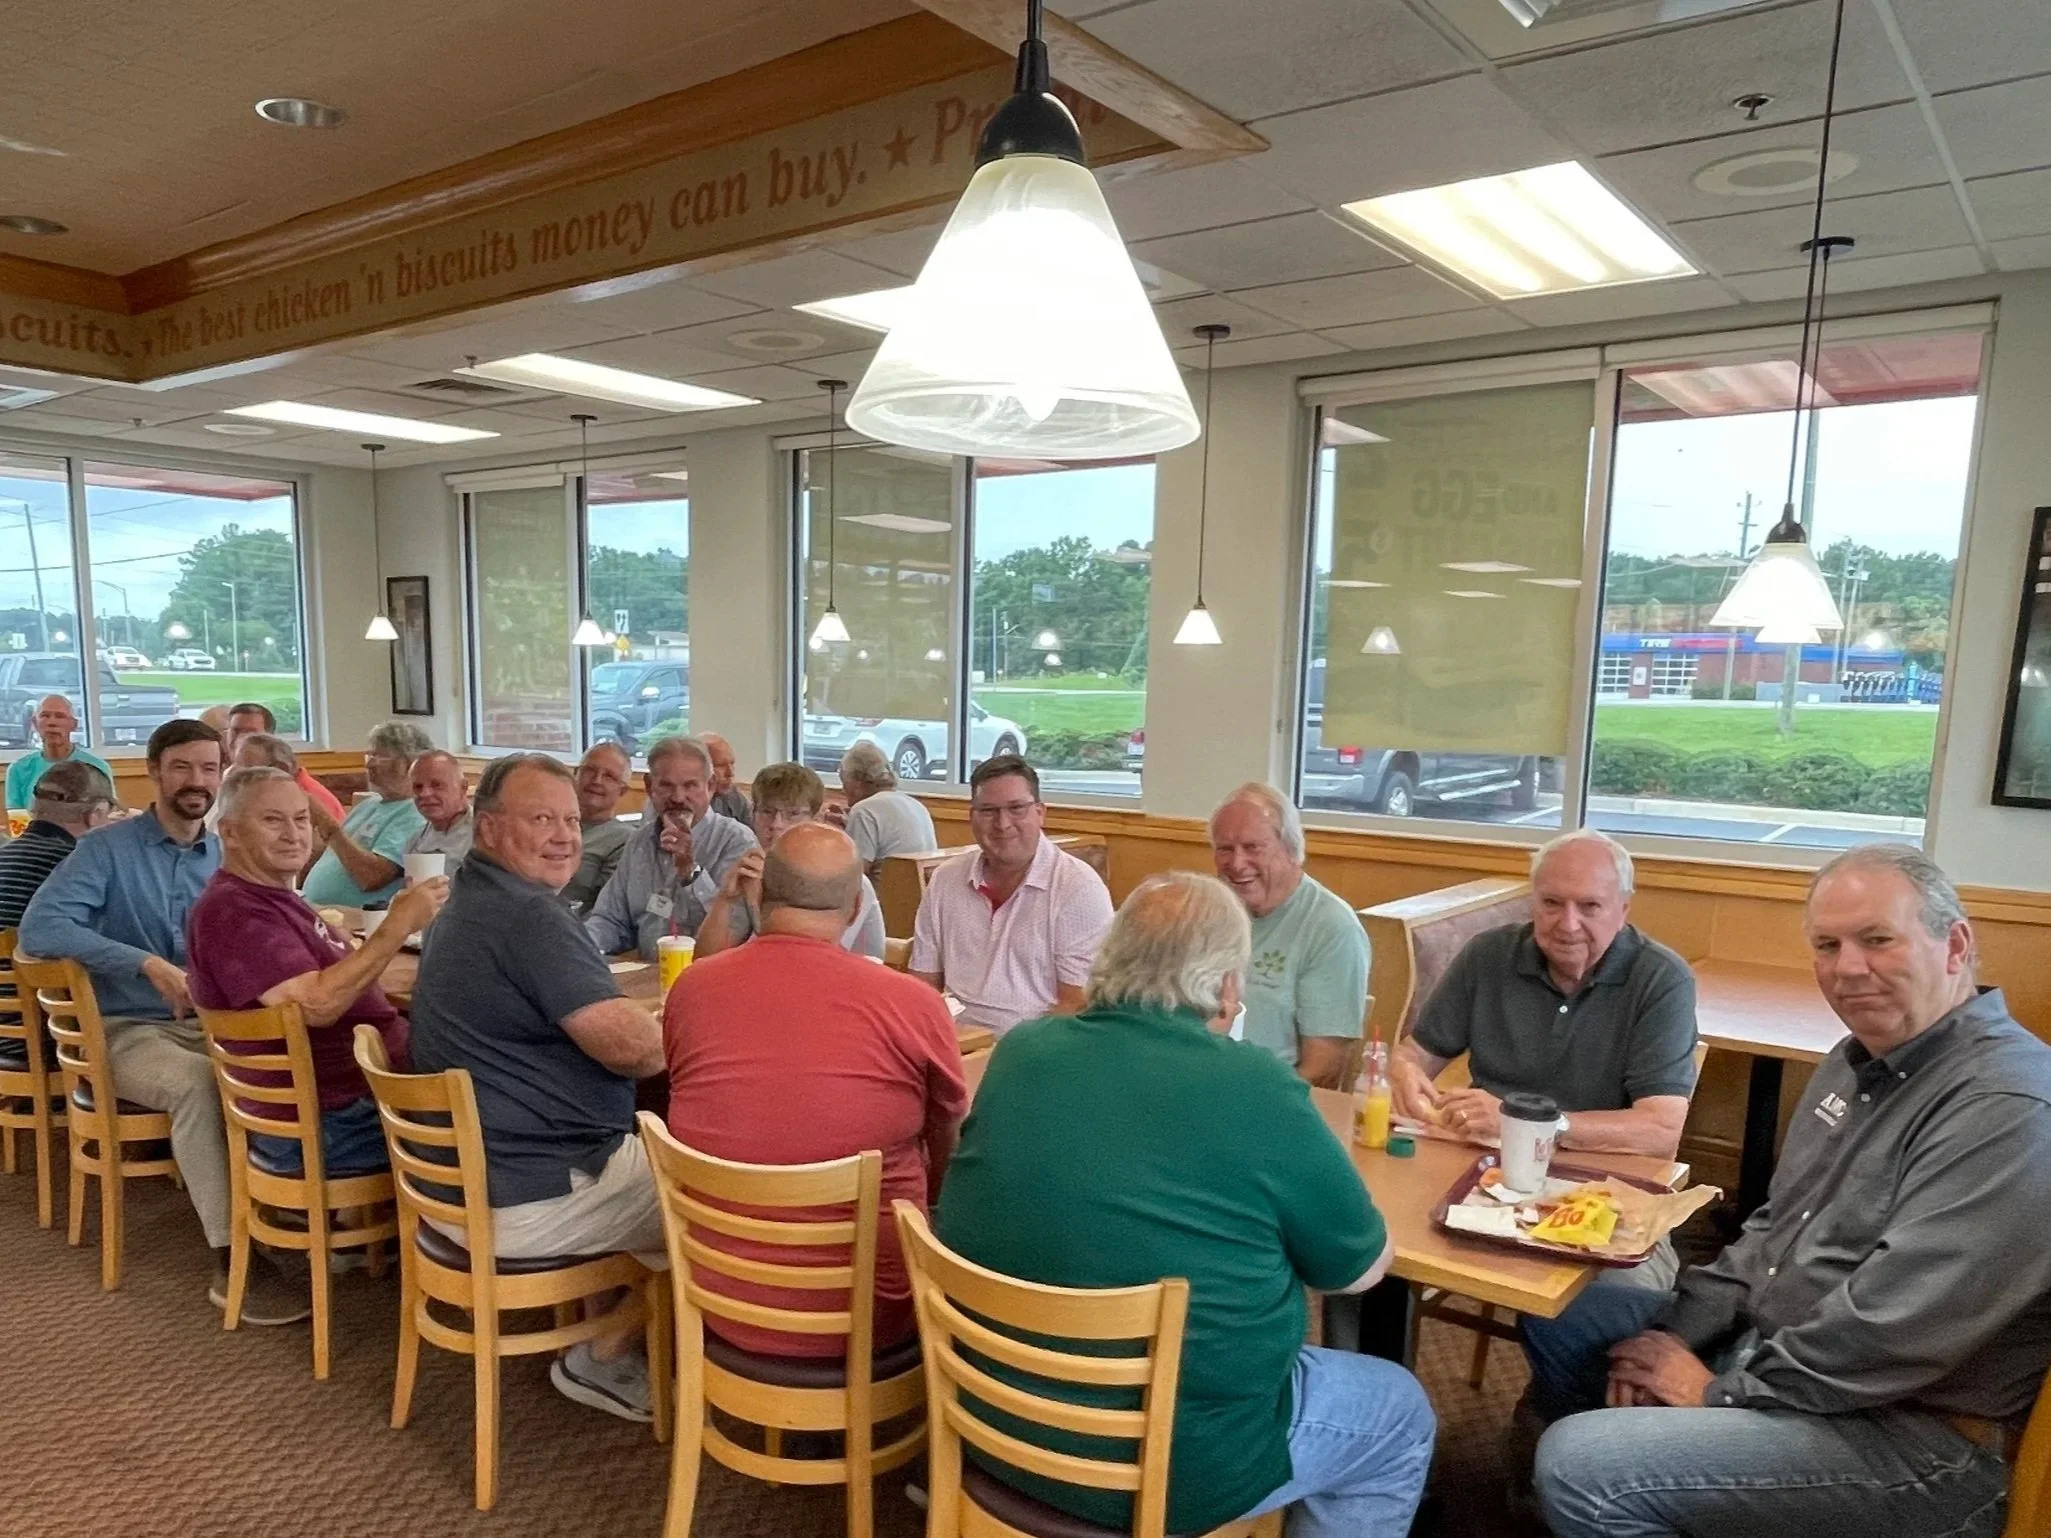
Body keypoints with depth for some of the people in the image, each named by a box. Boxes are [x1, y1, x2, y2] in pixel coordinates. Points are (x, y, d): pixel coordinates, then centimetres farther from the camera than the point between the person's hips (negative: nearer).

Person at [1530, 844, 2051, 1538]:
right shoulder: (1860, 1058, 8)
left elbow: (1893, 1334, -27)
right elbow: (1776, 1226, 14)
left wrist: (1719, 1389, -15)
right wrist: (1676, 1332, 1)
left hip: (1905, 1433, -9)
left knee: (1579, 1465, -21)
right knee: (1558, 1316, 14)